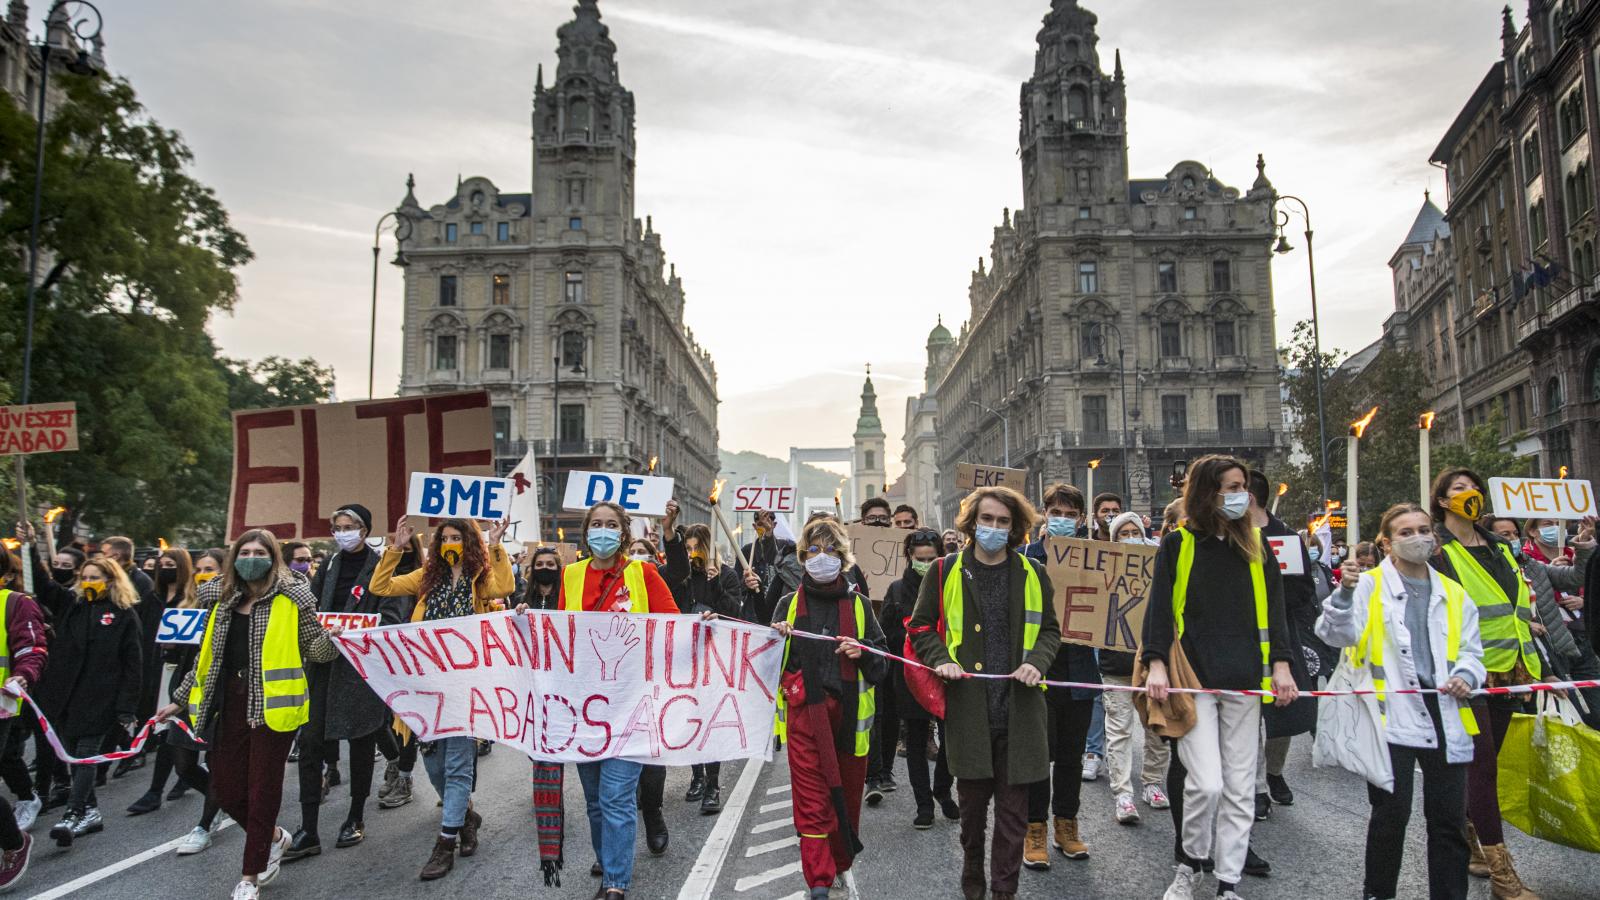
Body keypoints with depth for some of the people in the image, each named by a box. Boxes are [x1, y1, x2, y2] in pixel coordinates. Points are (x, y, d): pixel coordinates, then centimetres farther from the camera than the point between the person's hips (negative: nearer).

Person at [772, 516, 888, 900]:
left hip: (849, 712, 2)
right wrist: (776, 640, -10)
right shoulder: (789, 604, 7)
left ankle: (840, 865, 31)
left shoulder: (858, 604, 8)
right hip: (804, 710, -1)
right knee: (812, 797, -5)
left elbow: (883, 658, 10)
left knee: (847, 793, 11)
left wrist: (864, 652, -11)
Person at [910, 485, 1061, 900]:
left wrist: (1037, 661, -5)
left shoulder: (1033, 575, 7)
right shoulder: (945, 572, 3)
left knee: (1013, 805, 6)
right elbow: (921, 628, 9)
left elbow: (1050, 629, 15)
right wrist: (941, 660, -9)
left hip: (1019, 707, 1)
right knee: (972, 801, 10)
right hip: (967, 706, -1)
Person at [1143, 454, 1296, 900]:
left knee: (1240, 789, 7)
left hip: (1245, 680, 3)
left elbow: (1274, 607, 10)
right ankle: (1191, 861, 14)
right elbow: (1160, 607, -3)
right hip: (1192, 679, -3)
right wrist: (1156, 662, -15)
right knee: (1206, 782, -12)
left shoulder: (1256, 545, 11)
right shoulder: (1177, 545, 1)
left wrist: (1280, 663, -1)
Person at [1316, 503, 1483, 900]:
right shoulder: (1370, 585, 1)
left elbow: (1471, 650, 19)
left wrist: (1466, 675, -3)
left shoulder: (1453, 594, 15)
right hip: (1393, 713, -4)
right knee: (1391, 812, 0)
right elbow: (1339, 634, -10)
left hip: (1444, 713, 4)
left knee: (1450, 817, 8)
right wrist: (1346, 592, -26)